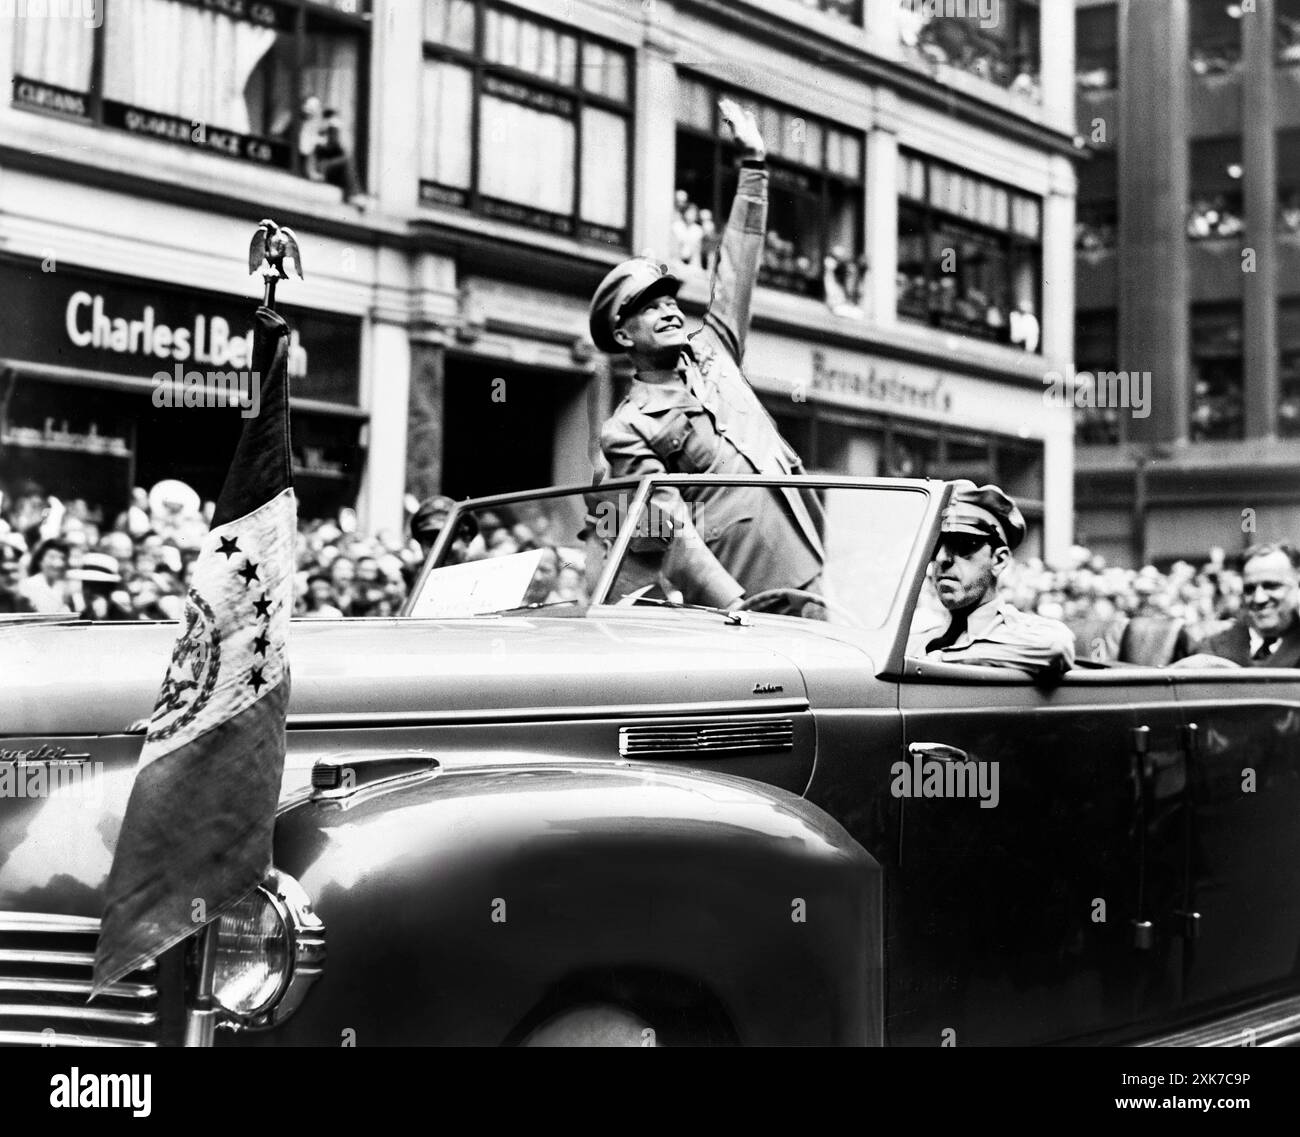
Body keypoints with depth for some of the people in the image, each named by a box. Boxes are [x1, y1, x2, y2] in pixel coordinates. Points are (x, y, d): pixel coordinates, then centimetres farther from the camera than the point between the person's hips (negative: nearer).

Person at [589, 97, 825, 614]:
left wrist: (753, 163, 16)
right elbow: (674, 531, -11)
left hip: (808, 576, 6)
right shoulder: (627, 430, -2)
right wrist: (736, 608, -20)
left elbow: (737, 268, 20)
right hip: (737, 597, -6)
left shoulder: (710, 350, 17)